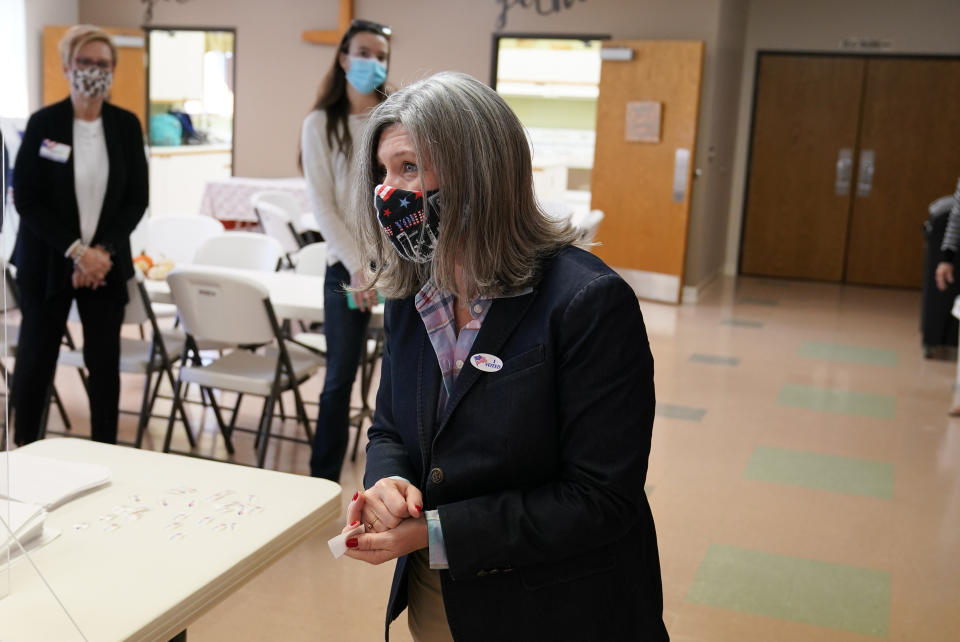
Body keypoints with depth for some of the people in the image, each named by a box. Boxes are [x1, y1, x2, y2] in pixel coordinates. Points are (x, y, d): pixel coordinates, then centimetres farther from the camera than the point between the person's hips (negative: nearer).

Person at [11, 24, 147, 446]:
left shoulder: (126, 125, 3)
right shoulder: (43, 123, -4)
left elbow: (137, 199, 2)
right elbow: (26, 199, -7)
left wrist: (103, 251, -11)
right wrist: (75, 251, -16)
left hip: (107, 264, 2)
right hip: (47, 263, -2)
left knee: (104, 361, 3)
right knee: (36, 358, 4)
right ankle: (24, 452, 19)